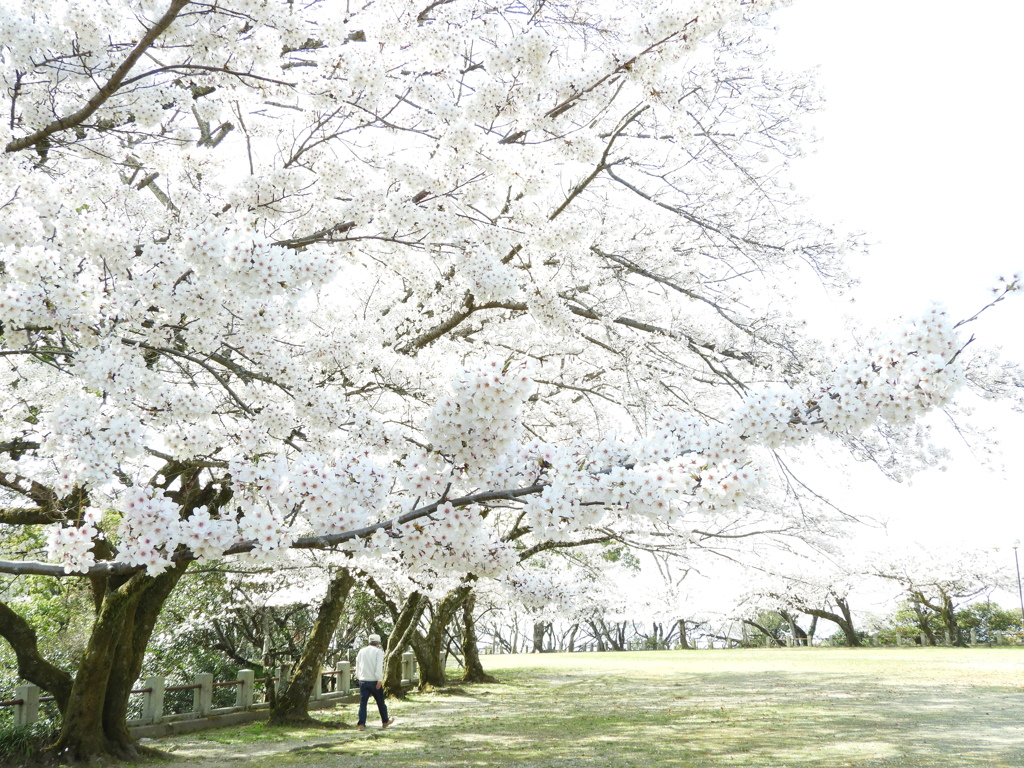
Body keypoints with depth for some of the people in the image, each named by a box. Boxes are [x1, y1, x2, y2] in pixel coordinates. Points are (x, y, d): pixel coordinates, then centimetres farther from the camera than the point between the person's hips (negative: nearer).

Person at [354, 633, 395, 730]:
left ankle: (361, 724, -5)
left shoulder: (361, 651, 9)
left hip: (363, 681, 3)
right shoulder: (378, 651, -5)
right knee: (380, 702, 12)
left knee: (363, 703, 4)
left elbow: (357, 667, 16)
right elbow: (379, 667, -16)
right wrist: (380, 680, -19)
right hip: (374, 681, -3)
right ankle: (385, 721, 26)